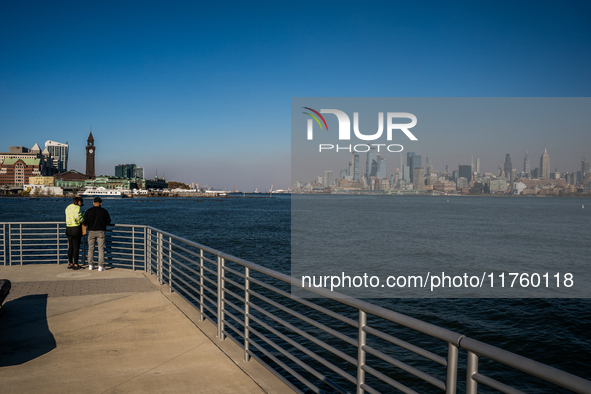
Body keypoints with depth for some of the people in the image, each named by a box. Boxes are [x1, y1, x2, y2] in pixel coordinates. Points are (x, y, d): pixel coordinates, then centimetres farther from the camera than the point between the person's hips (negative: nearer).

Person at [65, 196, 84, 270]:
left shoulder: (68, 207, 12)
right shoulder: (77, 208, -12)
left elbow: (69, 218, 10)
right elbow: (78, 218, -22)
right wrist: (83, 220, -2)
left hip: (68, 228, 7)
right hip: (76, 228, -7)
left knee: (70, 247, 14)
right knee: (76, 247, 0)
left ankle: (70, 264, 20)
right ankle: (75, 265, 4)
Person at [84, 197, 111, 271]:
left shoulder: (89, 211, -1)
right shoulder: (104, 211, -2)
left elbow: (85, 222, -1)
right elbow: (108, 222, 1)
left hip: (91, 231, 1)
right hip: (101, 231, -1)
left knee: (91, 248, 12)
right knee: (101, 248, 2)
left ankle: (91, 265, 13)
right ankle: (101, 266, 0)